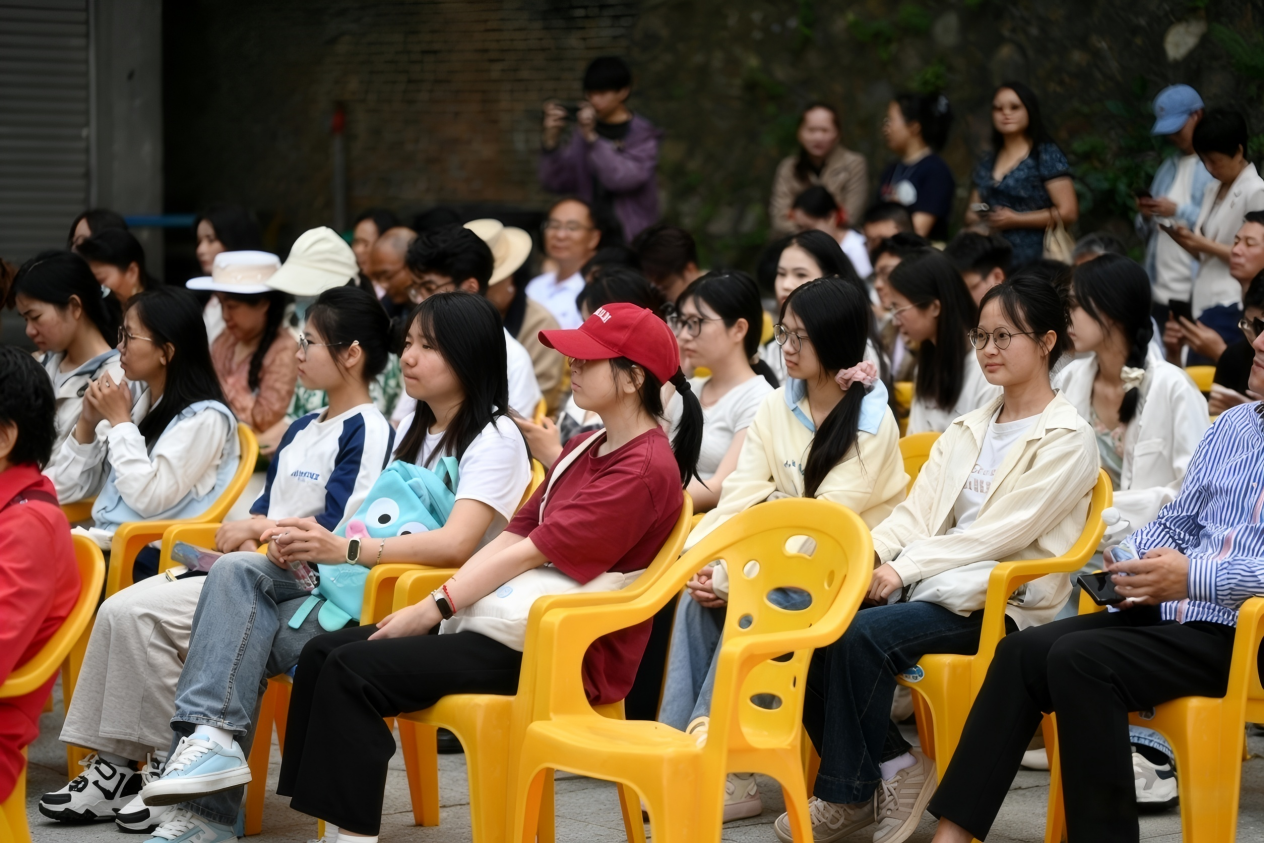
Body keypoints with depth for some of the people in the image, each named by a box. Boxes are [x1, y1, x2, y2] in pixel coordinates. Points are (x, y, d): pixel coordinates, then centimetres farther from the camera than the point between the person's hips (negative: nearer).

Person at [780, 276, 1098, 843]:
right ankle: (892, 769, -7)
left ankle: (847, 795, -14)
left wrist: (906, 568, -18)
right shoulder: (968, 429, 21)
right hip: (936, 584, 7)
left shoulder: (1066, 440, -3)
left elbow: (1002, 531, -13)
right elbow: (918, 512, 11)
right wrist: (868, 552, -10)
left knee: (865, 634, -30)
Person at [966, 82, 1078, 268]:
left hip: (1034, 261, -5)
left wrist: (1015, 219, -11)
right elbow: (971, 214, 26)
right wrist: (974, 219, 1)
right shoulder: (987, 162, 18)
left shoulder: (1047, 155, 0)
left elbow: (1068, 212, -7)